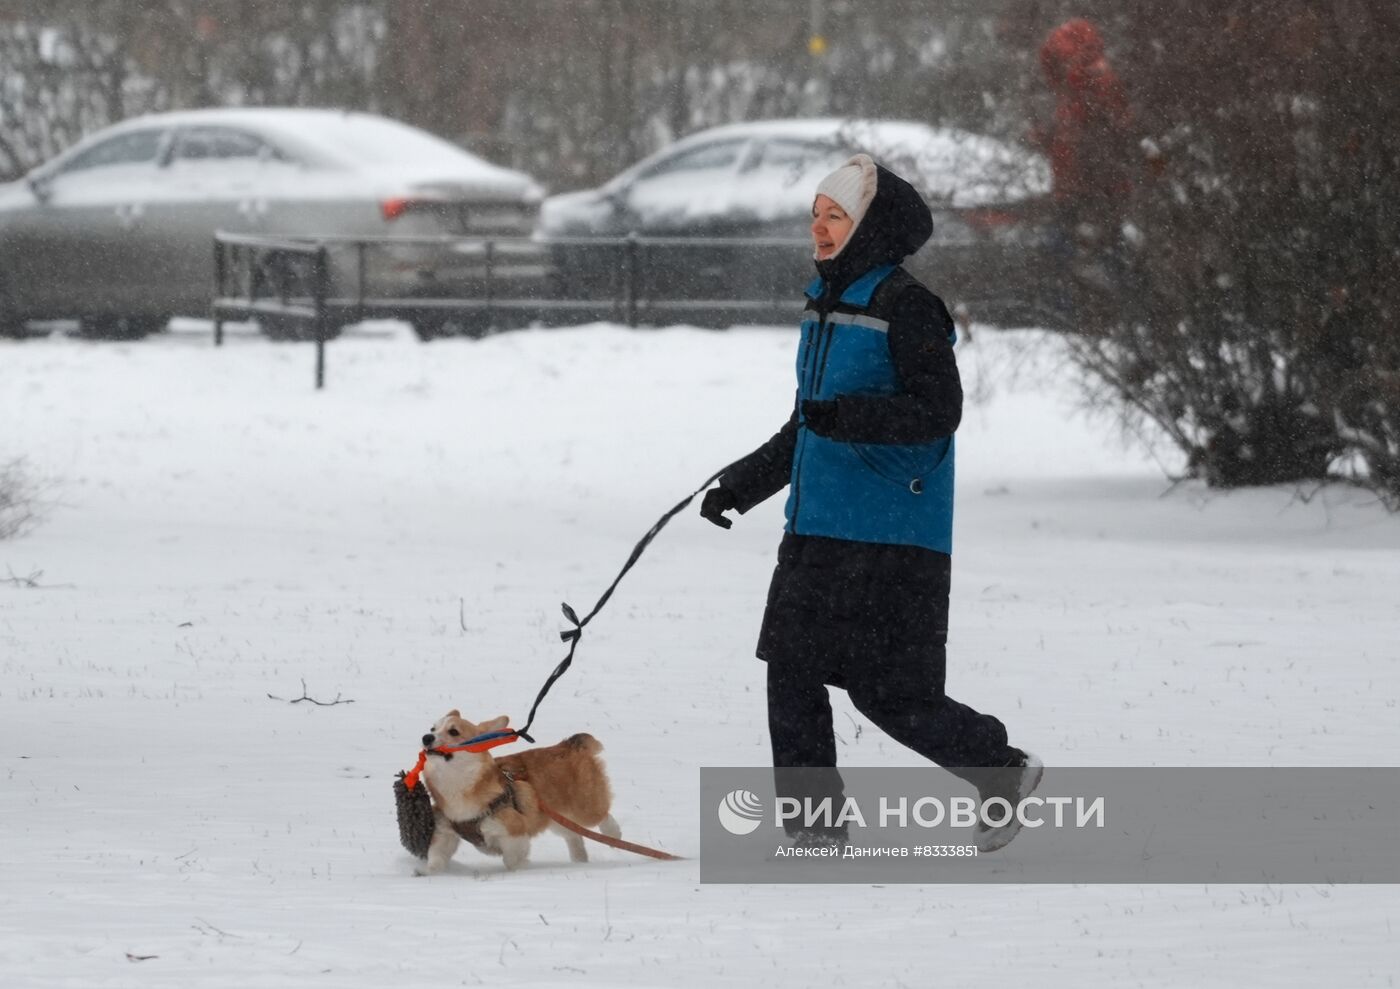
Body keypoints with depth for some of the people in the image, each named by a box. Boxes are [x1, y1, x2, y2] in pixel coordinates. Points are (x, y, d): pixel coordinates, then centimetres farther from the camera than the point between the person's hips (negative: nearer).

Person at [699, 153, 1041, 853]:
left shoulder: (904, 305, -12)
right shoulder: (825, 305, 15)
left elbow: (939, 410, -20)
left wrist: (850, 416, -32)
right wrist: (740, 485, 21)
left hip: (892, 536, -9)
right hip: (818, 528, 9)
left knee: (886, 691, -7)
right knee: (792, 671, 2)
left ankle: (1005, 772, 13)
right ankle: (815, 824, 9)